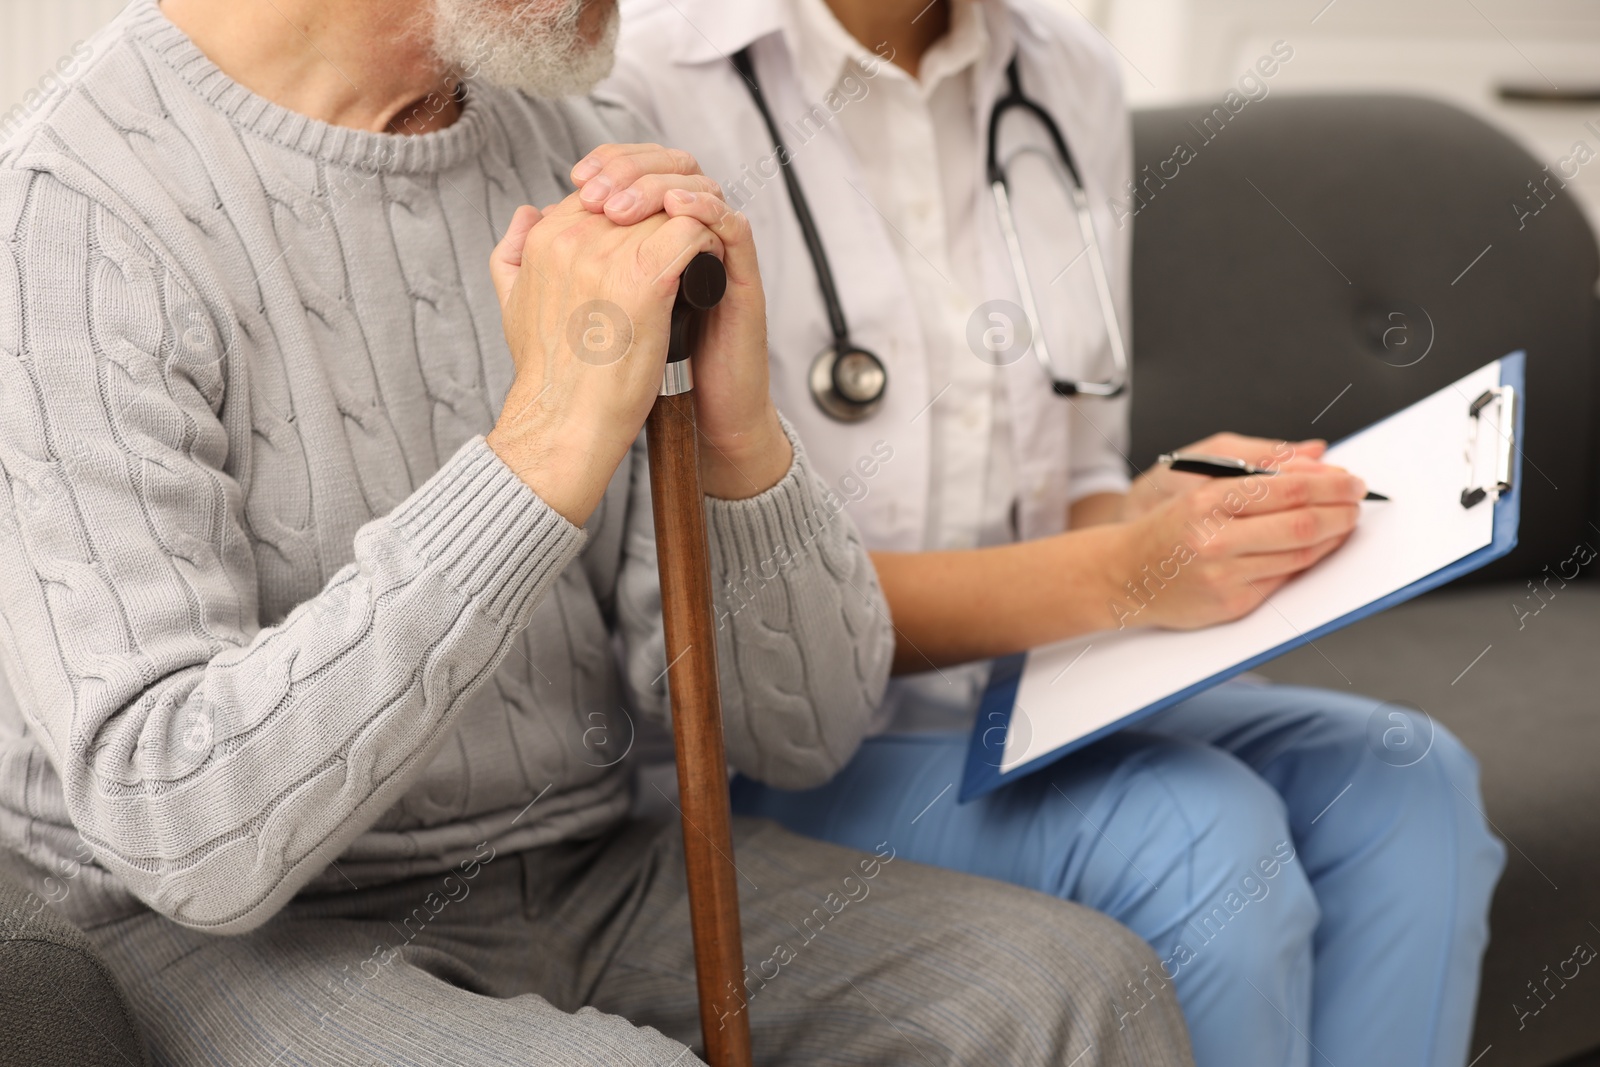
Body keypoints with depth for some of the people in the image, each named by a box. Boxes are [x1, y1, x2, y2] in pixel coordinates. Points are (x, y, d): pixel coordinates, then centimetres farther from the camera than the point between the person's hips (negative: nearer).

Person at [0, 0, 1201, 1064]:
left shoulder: (584, 165, 2)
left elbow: (800, 733, 1)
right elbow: (182, 830, -26)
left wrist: (736, 431, -19)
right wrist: (553, 440, -29)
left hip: (585, 881, 6)